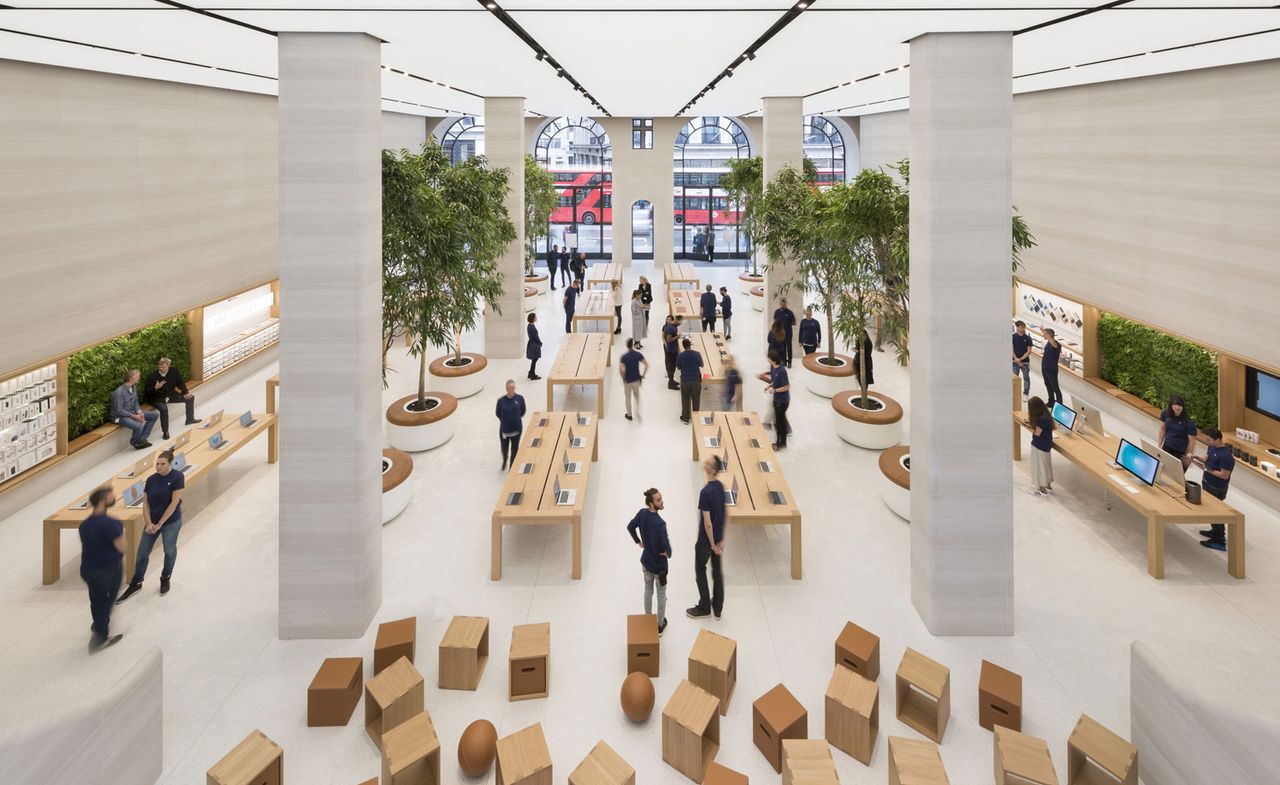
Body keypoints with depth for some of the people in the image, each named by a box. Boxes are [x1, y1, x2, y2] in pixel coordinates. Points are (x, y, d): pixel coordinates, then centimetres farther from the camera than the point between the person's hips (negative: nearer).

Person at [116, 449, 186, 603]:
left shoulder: (177, 477, -14)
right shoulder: (151, 480, -2)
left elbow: (174, 502, -16)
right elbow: (145, 503, 1)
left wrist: (159, 524, -14)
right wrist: (149, 523, -10)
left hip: (171, 522, -4)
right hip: (152, 522, 4)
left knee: (170, 551, 14)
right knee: (142, 554, 8)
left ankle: (165, 579, 37)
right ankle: (135, 584, 24)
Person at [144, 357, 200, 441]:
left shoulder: (174, 371, -9)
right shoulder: (153, 376, -21)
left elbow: (180, 382, 6)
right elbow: (146, 391, -17)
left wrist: (186, 392, -3)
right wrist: (156, 388, -34)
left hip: (170, 395, 6)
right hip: (157, 398, -6)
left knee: (190, 397, 6)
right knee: (164, 409, -37)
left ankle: (190, 419, 24)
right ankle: (165, 432, -23)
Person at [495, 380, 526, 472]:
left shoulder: (520, 398, -12)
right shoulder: (501, 400, -14)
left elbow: (522, 411, 4)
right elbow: (497, 413, 2)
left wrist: (516, 418, 6)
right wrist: (505, 420, 8)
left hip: (516, 428, 0)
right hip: (504, 429, 0)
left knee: (514, 449, 11)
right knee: (504, 448, 16)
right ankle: (505, 461, 49)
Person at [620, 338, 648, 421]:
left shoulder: (624, 357, -19)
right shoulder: (638, 355, -10)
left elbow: (621, 370, -27)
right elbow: (646, 365, -11)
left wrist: (623, 379, -10)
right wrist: (643, 375, 0)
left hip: (628, 380, -2)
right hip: (636, 379, 3)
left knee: (628, 397, 15)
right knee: (637, 395, 24)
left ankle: (629, 415, 26)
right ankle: (638, 411, 19)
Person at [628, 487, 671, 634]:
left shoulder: (642, 513, -12)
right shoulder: (660, 523, -32)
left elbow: (630, 527, 4)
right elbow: (666, 545, -36)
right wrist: (668, 553, -14)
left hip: (646, 560, 6)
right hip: (659, 564, -6)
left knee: (648, 590, 24)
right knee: (661, 594, 16)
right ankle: (660, 625, 31)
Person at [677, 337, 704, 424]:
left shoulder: (680, 355, -12)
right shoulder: (697, 354, -13)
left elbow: (678, 367, 1)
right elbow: (701, 365, 1)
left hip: (684, 380, 0)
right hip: (696, 380, 0)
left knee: (685, 400, 13)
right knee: (696, 399, 14)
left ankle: (685, 418, 21)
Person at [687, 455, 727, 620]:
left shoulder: (706, 492, -27)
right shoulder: (720, 486, -3)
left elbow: (707, 523, -24)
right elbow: (726, 514, 6)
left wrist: (713, 544, -13)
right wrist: (721, 539, 12)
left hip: (706, 540, -7)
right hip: (718, 537, 7)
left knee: (700, 572, 11)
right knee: (717, 571, 16)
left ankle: (704, 608, 23)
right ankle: (718, 608, 28)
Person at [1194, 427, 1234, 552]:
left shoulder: (1225, 455, -29)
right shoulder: (1212, 446, -2)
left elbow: (1224, 475, -25)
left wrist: (1206, 468, -25)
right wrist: (1197, 458, -3)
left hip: (1217, 489, -9)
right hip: (1208, 483, 9)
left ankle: (1219, 541, 12)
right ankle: (1216, 531, 41)